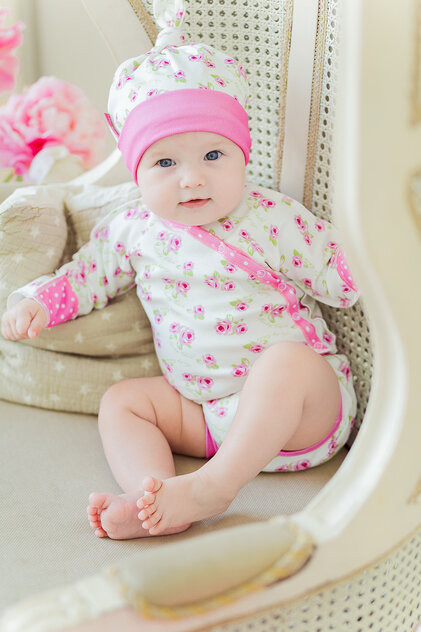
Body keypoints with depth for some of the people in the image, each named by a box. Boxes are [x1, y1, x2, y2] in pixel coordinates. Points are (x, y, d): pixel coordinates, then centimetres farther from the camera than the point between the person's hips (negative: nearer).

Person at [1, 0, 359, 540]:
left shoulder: (275, 221, -10)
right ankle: (155, 500, -25)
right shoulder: (133, 231, 1)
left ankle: (214, 486, -38)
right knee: (122, 400, -4)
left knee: (288, 358, -34)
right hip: (205, 413, 5)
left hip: (306, 409, -5)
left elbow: (349, 279, -5)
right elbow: (85, 275, 16)